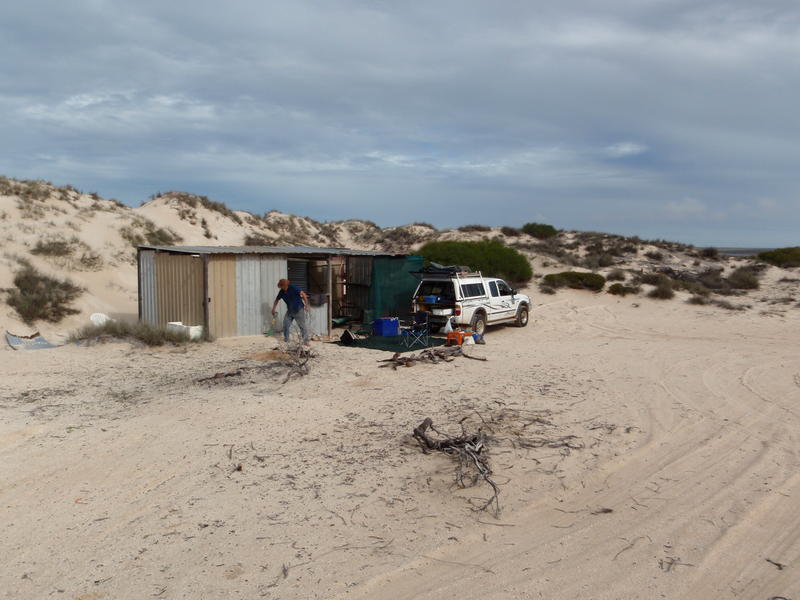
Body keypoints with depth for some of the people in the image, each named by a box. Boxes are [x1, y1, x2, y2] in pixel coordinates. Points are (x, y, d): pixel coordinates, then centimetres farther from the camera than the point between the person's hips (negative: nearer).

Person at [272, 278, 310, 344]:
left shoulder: (293, 288, -18)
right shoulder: (282, 292, 0)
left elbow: (303, 294, -18)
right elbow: (277, 300, 17)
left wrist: (306, 305, -18)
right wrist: (273, 309, 18)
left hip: (299, 310, -6)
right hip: (290, 310, 6)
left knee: (302, 325, -7)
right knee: (285, 325, 2)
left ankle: (306, 341, -2)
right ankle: (286, 340, 15)